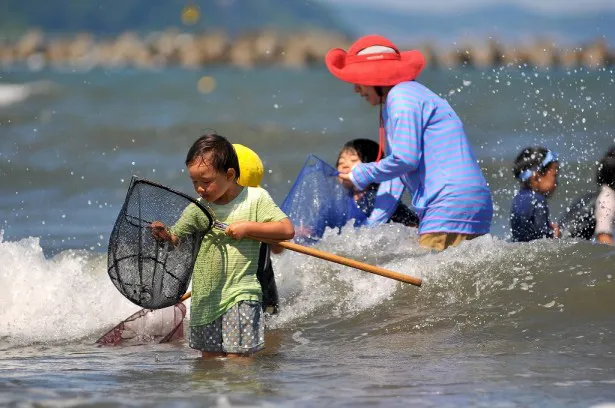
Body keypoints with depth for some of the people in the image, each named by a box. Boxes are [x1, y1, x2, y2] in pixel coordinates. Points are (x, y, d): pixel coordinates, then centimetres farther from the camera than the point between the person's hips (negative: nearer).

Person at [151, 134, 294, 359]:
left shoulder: (255, 199, -5)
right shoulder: (197, 209, 3)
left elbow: (287, 229, -8)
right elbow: (175, 239, 5)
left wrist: (248, 227, -16)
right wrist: (164, 235, -19)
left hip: (241, 295, -4)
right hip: (205, 298, 4)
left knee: (237, 359, -10)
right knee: (210, 358, 10)